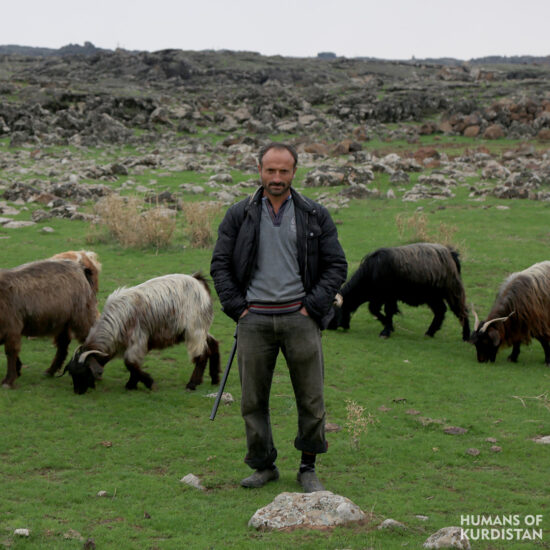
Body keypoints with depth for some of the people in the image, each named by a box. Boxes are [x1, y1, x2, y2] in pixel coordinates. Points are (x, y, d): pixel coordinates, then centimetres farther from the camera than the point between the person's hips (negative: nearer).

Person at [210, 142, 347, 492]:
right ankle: (264, 466, 18)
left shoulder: (315, 216, 5)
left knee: (311, 398, 1)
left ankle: (309, 469, 14)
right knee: (253, 398, 4)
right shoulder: (239, 216, 7)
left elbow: (336, 266, 5)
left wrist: (312, 307, -5)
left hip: (299, 316, -1)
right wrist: (237, 307, -2)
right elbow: (220, 264, 8)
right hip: (254, 319, 1)